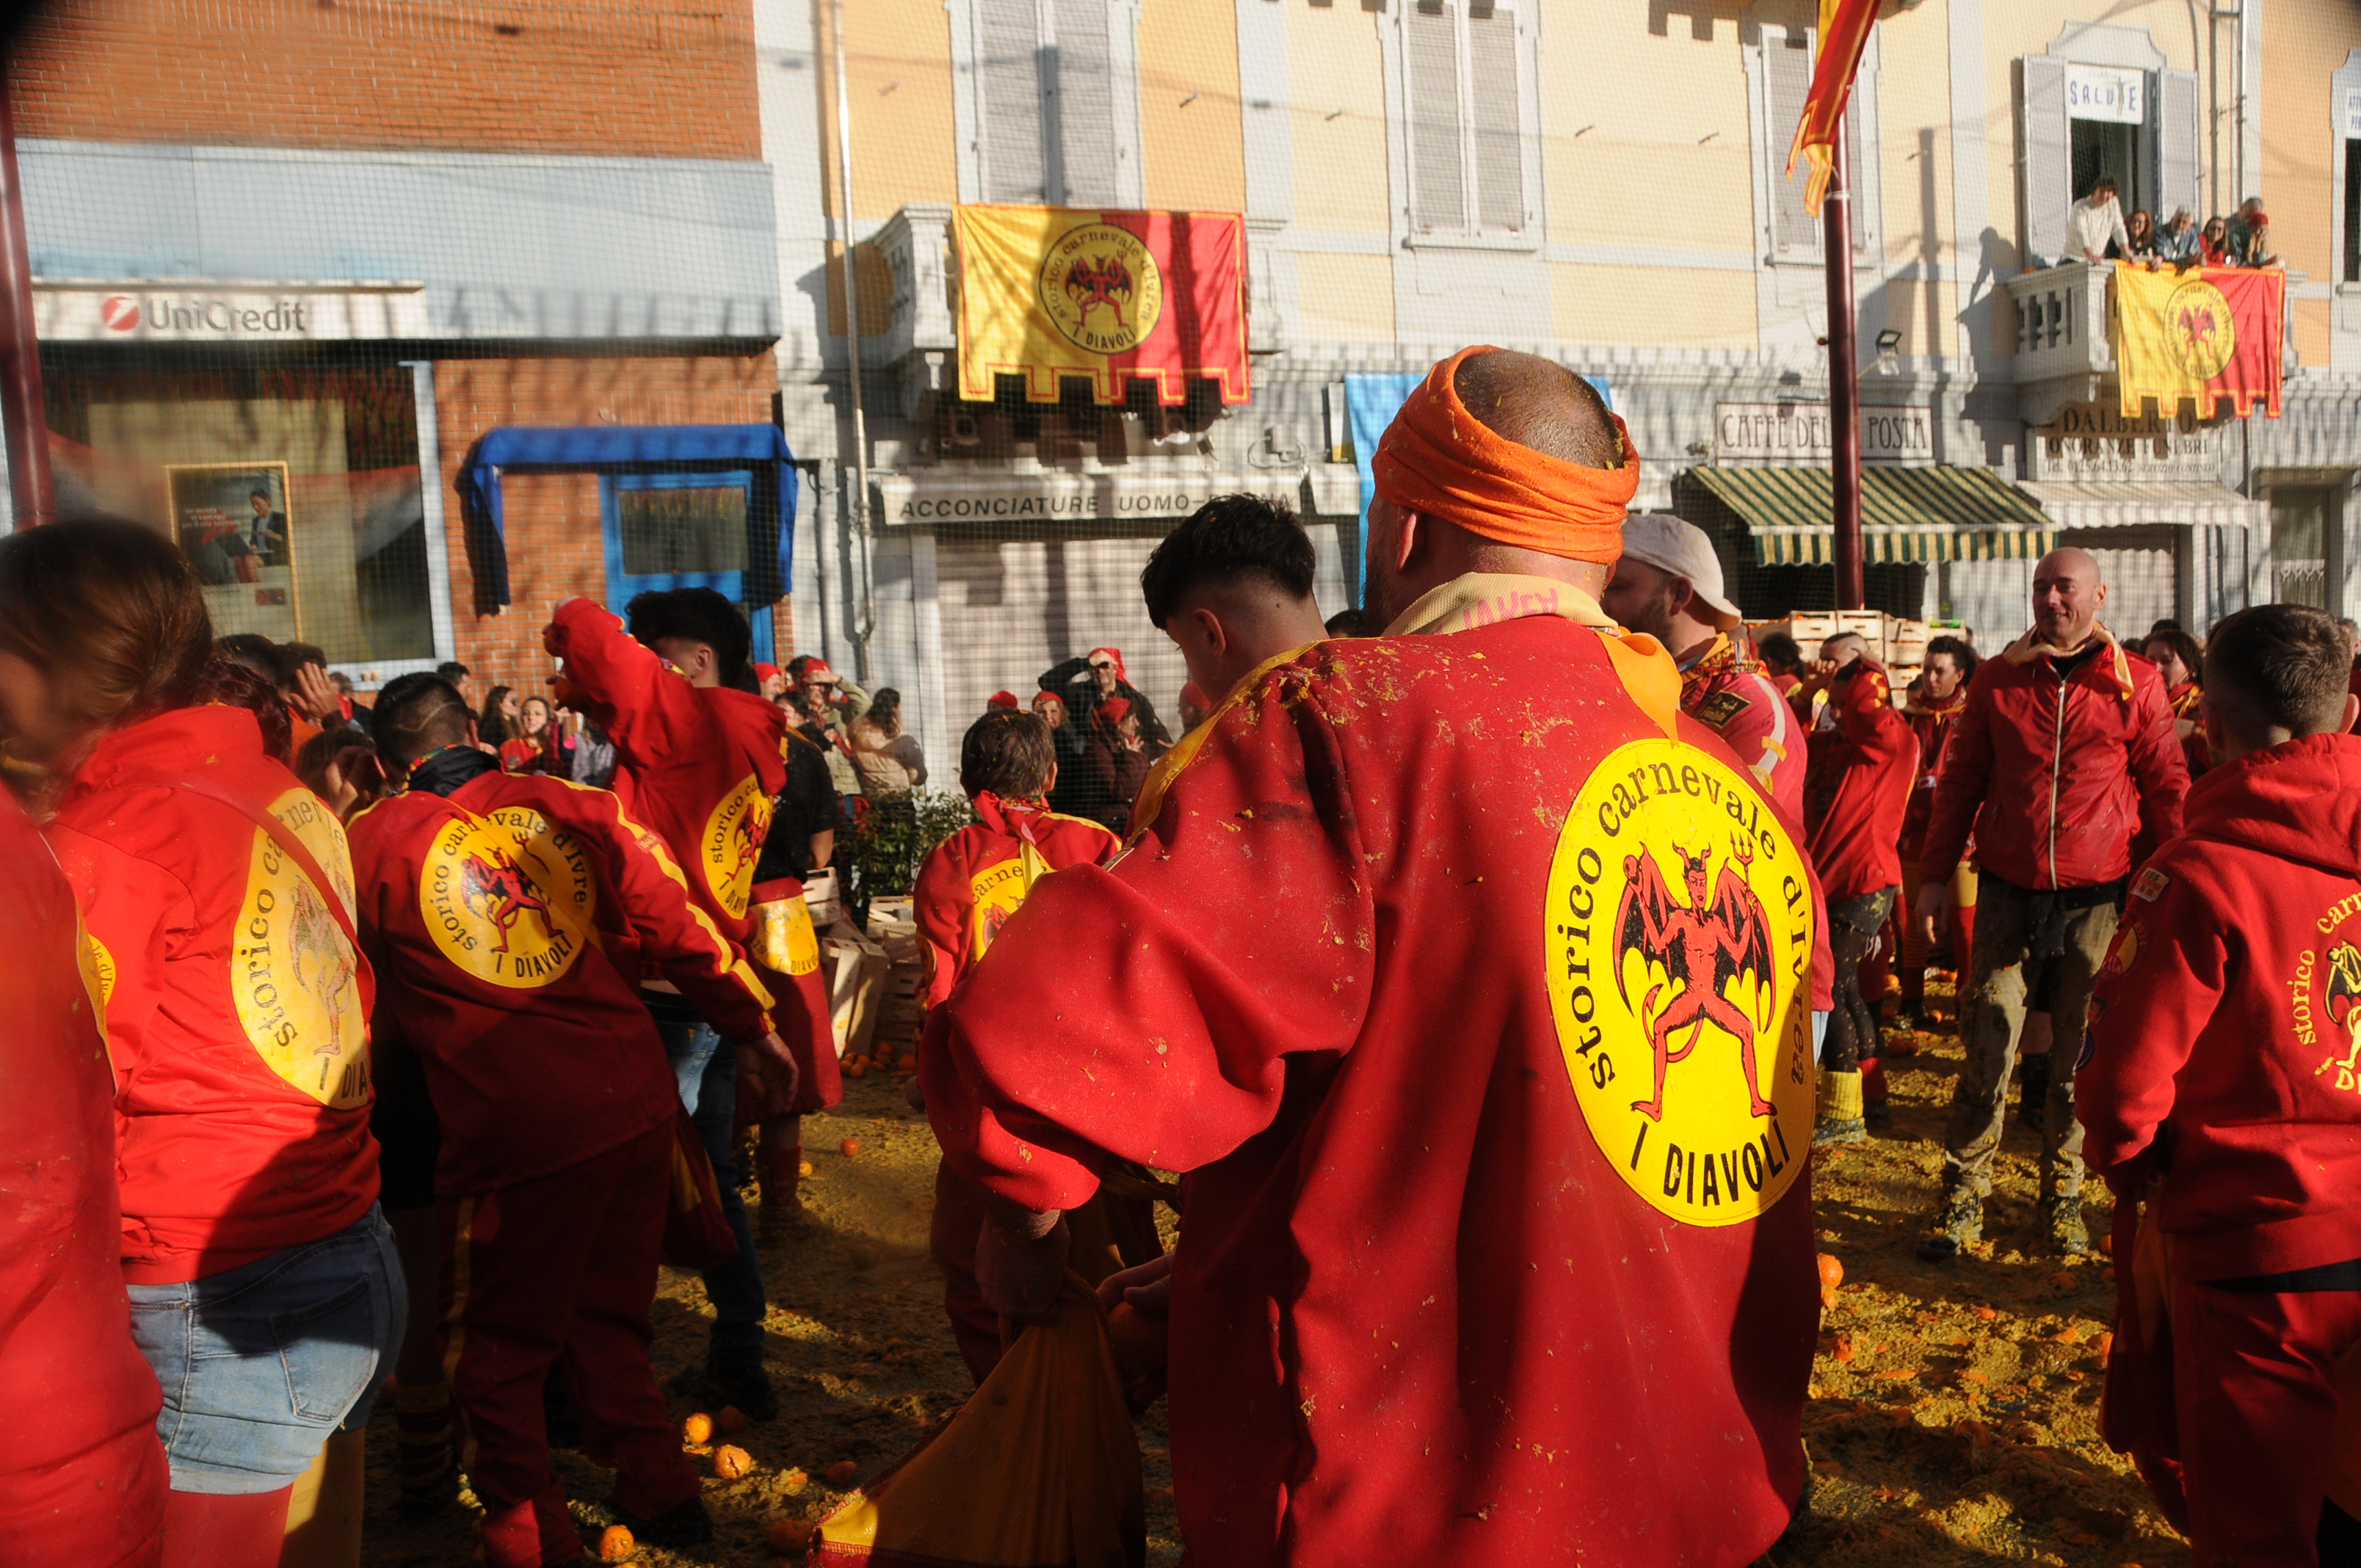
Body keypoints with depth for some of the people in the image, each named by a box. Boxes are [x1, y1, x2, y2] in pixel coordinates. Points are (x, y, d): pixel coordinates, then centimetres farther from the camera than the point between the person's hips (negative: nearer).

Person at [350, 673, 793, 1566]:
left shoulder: (372, 842, -3)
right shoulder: (571, 807, 4)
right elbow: (674, 924, 7)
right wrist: (751, 1024, 17)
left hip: (516, 1134, -4)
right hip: (637, 1105, 4)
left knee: (498, 1346, 16)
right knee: (609, 1317, 23)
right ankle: (660, 1495, 33)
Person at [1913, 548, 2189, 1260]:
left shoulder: (2135, 683, 2)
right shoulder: (1997, 679, 6)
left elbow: (2167, 787, 6)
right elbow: (1960, 780, 9)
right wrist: (1935, 873, 6)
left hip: (2097, 897, 0)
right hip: (2009, 890, 1)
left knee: (2081, 1053, 8)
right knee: (1989, 1045, 0)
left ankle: (2063, 1193, 24)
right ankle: (1963, 1194, 11)